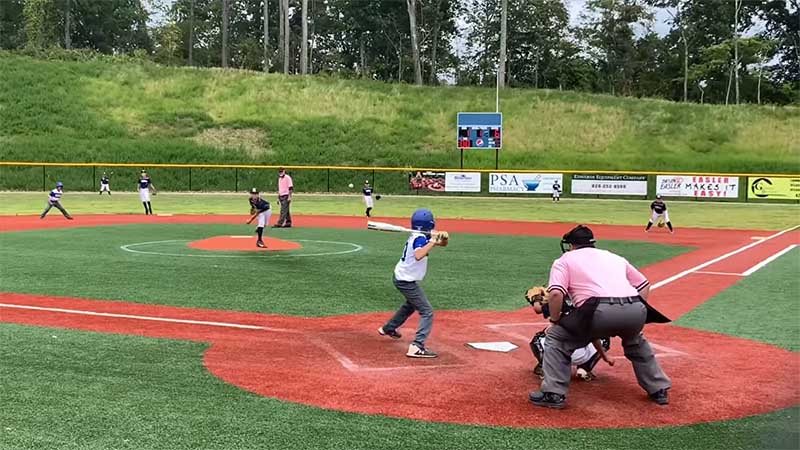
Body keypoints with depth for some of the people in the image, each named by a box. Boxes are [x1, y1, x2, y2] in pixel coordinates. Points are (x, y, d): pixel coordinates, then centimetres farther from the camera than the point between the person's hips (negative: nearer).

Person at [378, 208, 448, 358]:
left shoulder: (420, 236, 4)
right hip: (407, 281, -10)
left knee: (411, 304, 34)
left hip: (400, 277, 10)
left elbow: (443, 243, 7)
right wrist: (433, 241, -39)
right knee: (427, 312, -11)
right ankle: (417, 347, -22)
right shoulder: (420, 238, -23)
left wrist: (443, 237, -15)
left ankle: (388, 328, 48)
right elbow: (418, 256, -44)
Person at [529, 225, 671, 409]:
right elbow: (644, 285, 32)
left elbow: (556, 293, 1)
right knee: (636, 342, 39)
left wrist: (554, 321, 14)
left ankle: (554, 394, 8)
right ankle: (659, 390, 37)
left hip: (600, 311, -5)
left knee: (556, 336, 17)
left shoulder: (565, 260, 19)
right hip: (636, 311, 5)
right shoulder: (615, 257, 33)